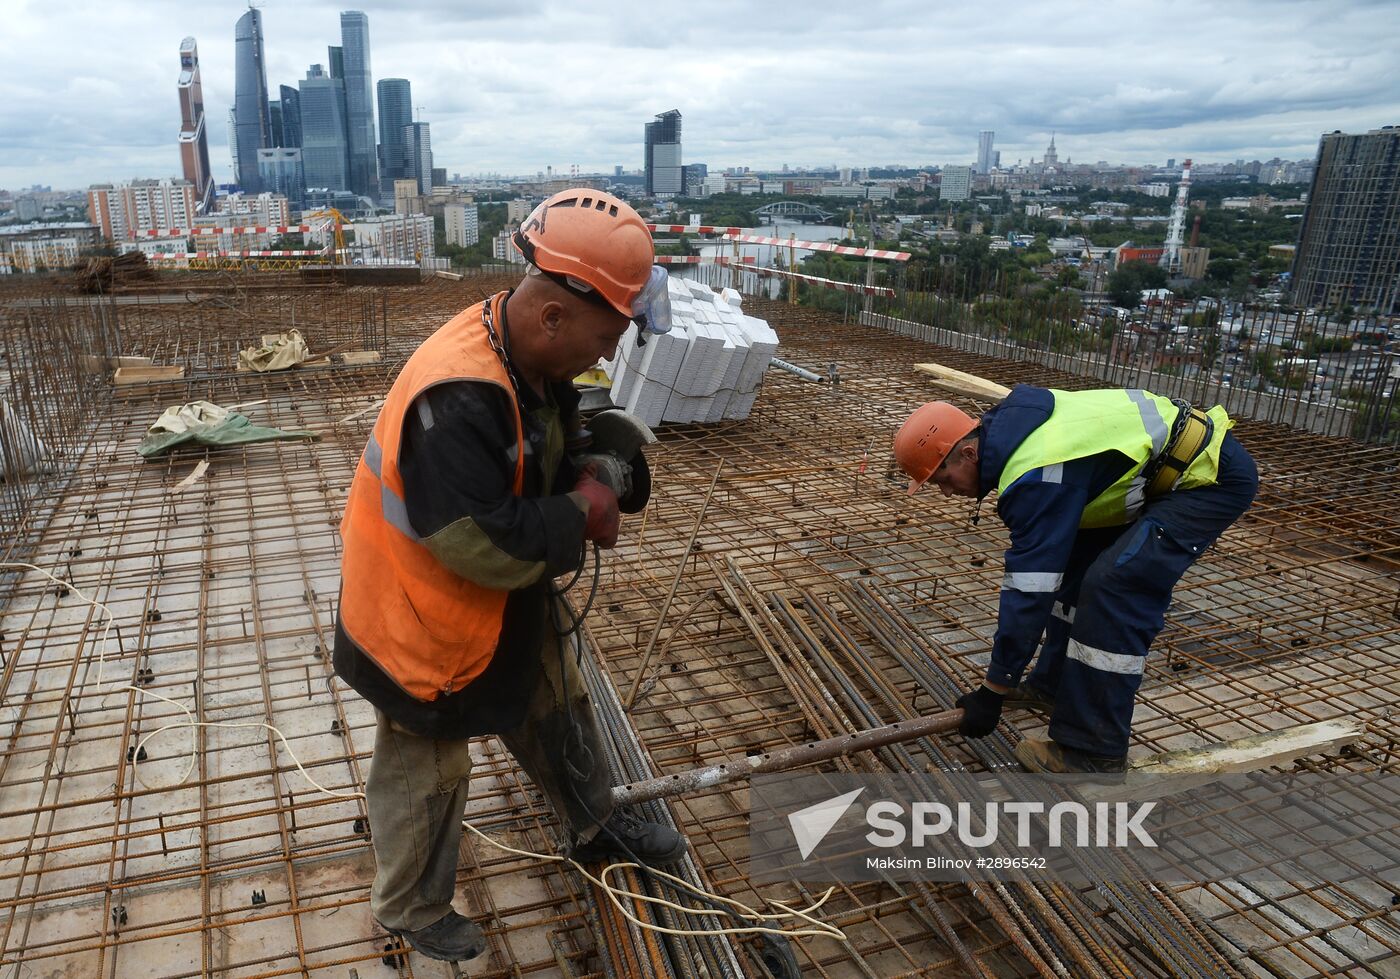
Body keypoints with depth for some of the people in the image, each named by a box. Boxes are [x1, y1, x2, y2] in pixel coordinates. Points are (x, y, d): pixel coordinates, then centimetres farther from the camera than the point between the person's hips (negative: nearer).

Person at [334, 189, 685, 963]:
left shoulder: (528, 356, -8)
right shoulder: (458, 402, -37)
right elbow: (487, 546, -36)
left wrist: (594, 483, -10)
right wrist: (579, 509, -22)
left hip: (507, 596, 8)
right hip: (428, 615, -8)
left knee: (557, 710, 25)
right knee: (425, 773, 15)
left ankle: (597, 827, 51)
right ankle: (413, 912, 41)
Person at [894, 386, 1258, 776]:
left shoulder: (1034, 476, -28)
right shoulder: (1007, 426, -1)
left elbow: (1030, 590, -26)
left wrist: (993, 692, -17)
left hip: (1212, 476, -10)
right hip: (1163, 464, 10)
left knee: (1113, 587, -19)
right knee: (1075, 562, 13)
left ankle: (1094, 752, -11)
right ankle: (1055, 683, 24)